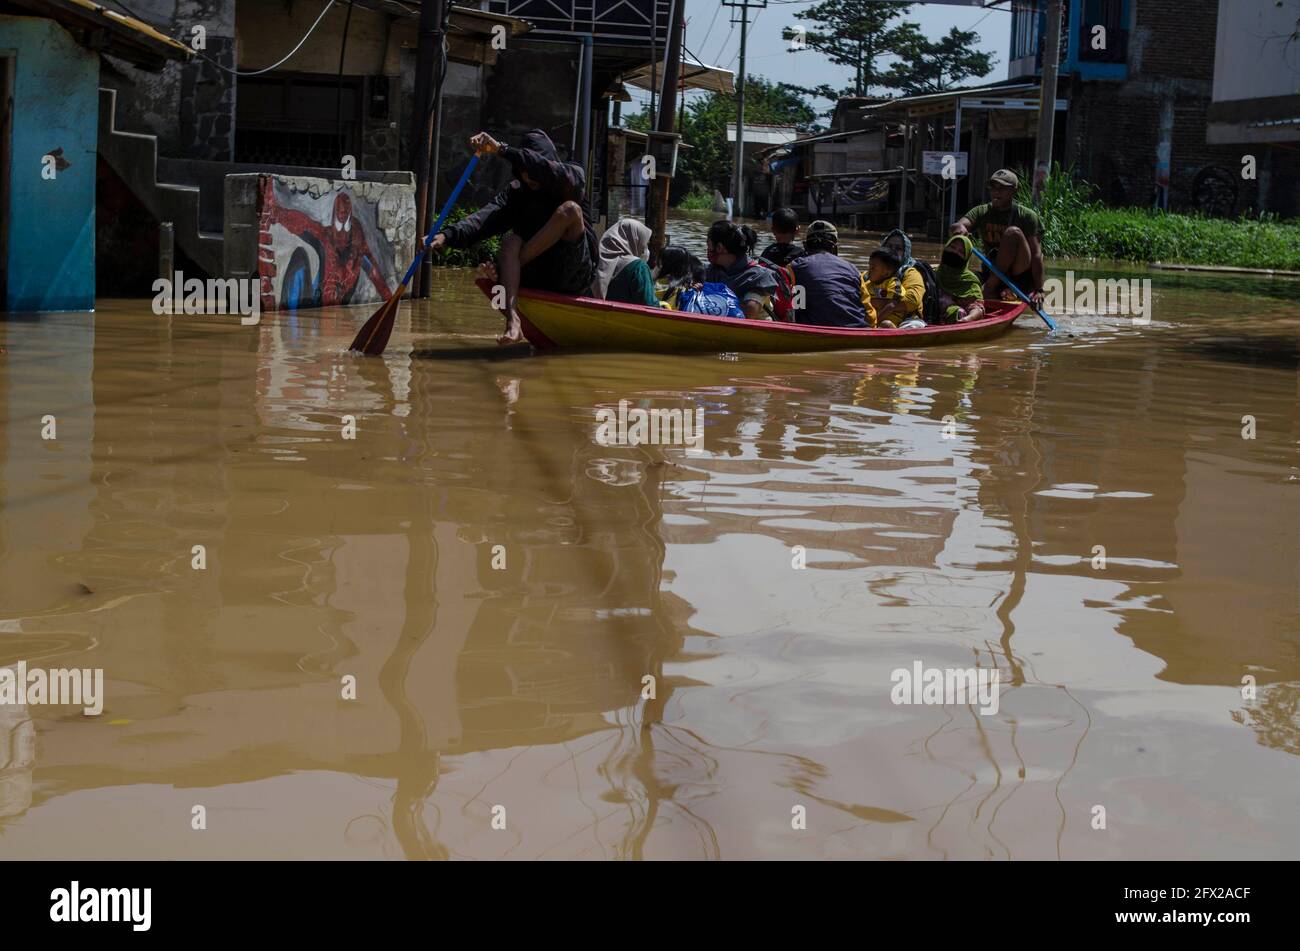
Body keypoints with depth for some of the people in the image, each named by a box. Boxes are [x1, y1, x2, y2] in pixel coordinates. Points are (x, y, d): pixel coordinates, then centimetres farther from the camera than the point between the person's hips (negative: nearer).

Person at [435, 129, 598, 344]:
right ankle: (512, 320, -44)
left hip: (575, 276, -3)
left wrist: (501, 149, -31)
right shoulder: (516, 191, 7)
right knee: (511, 241, -25)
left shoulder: (574, 175, 0)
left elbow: (552, 172, -25)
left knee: (570, 209, -23)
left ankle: (502, 270, -19)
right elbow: (485, 219, -9)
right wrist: (447, 235, -27)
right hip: (536, 280, 3)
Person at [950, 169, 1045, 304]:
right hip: (992, 274, 2)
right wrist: (959, 227, -40)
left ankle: (991, 284, -23)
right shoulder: (981, 212, 6)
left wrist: (1038, 290, -23)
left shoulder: (1027, 216, -4)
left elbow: (1036, 255, -12)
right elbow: (961, 224, -13)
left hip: (1022, 275, -2)